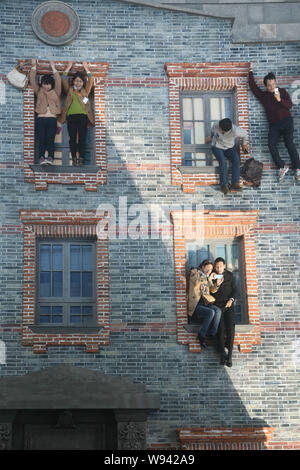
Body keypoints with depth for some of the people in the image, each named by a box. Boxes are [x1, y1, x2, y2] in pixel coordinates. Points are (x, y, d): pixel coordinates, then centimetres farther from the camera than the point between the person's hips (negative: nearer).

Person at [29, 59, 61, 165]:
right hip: (41, 118, 1)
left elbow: (58, 81, 4)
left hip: (52, 119, -1)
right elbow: (32, 80, 12)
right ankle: (41, 158, -18)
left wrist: (53, 68, 5)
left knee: (50, 139, -13)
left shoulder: (55, 92, 15)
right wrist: (33, 66, 10)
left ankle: (50, 158, -22)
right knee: (41, 139, -10)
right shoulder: (39, 92, 18)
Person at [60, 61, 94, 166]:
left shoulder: (85, 91, 17)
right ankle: (74, 158, -1)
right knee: (72, 138, -2)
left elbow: (90, 81, 10)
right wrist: (69, 67, 10)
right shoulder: (70, 91, 15)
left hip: (83, 116, 0)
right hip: (71, 117, 0)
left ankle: (81, 158, -7)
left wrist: (86, 68, 14)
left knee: (82, 138, -6)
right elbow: (64, 80, 7)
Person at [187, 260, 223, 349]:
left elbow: (212, 290, 20)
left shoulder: (207, 276, 19)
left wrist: (217, 284, 1)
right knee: (211, 312, -29)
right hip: (195, 305, -6)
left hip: (205, 303, 6)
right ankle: (201, 336, -17)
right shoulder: (194, 272, 0)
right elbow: (197, 282, -20)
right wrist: (208, 278, -19)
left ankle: (213, 335, -20)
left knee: (218, 310, -21)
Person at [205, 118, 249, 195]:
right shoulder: (216, 126, -26)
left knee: (236, 160, -27)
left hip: (230, 147, 0)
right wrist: (211, 137, 24)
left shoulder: (235, 131, -32)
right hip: (217, 147, 0)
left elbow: (245, 133, -10)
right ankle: (224, 185, -26)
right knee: (222, 161, -28)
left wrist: (244, 144, 9)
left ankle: (235, 184, -26)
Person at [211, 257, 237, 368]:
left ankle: (229, 355, -17)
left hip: (228, 304, 1)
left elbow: (234, 289, 13)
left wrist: (231, 300, -5)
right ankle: (222, 353, -14)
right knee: (221, 328, -21)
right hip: (217, 305, -1)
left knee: (230, 327, -19)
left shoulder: (230, 275, 13)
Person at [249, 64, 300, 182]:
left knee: (289, 143, -13)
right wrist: (251, 71, 14)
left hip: (286, 121, -2)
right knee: (271, 144, -18)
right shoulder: (263, 95, 15)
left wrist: (280, 99, -16)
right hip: (274, 125, 2)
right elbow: (252, 86, 12)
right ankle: (282, 167, -12)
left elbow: (290, 105, 0)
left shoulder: (282, 92, 10)